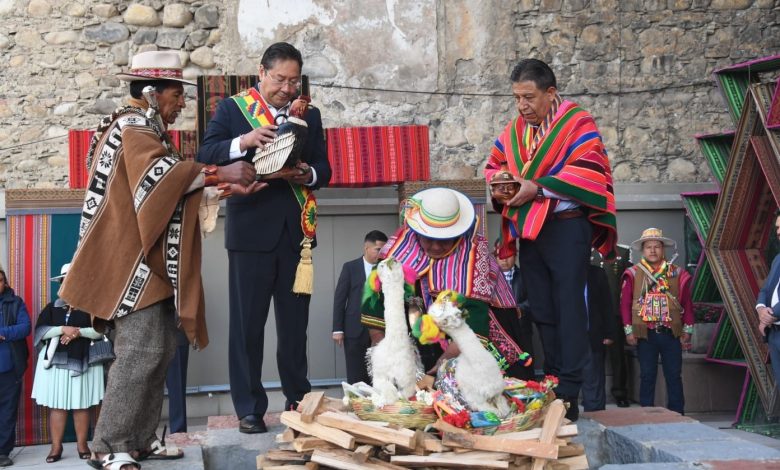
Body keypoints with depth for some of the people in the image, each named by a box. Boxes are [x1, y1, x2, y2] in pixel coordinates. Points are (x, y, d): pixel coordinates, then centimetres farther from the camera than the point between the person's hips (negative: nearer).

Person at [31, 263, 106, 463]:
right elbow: (40, 330, 2)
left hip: (82, 361, -2)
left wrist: (79, 331, -15)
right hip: (55, 360, 2)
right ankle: (56, 447, 0)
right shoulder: (52, 307, 15)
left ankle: (82, 445, 5)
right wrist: (63, 329, -12)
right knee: (56, 404, -3)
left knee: (82, 405, -2)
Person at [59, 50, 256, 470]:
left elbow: (167, 186, 21)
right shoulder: (133, 127, -11)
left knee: (160, 349, 10)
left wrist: (219, 186, 11)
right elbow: (159, 172, -29)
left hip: (151, 261, 11)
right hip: (132, 261, -11)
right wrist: (220, 173, -30)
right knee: (141, 351, -13)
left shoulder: (144, 128, 21)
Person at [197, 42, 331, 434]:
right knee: (247, 322, 1)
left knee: (295, 322, 9)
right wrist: (244, 142, -24)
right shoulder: (232, 109, 3)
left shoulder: (309, 115, 13)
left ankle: (298, 401, 20)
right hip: (251, 230, -3)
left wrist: (306, 175, -13)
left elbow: (323, 168, 10)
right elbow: (206, 155, -7)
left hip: (296, 231, 3)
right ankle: (249, 409, 8)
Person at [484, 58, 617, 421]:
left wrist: (538, 187, -21)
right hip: (528, 232, 7)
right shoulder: (514, 129, 13)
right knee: (542, 313, 10)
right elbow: (494, 165, 22)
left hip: (566, 230, -6)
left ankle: (569, 394, -5)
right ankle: (551, 385, 18)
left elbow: (589, 172, -17)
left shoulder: (577, 124, -7)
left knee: (568, 310, -7)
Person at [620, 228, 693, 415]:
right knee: (647, 376, 6)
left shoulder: (677, 273, 5)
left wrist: (687, 330, 3)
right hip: (645, 334, -1)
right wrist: (629, 331, -4)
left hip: (672, 334, 1)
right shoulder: (633, 274, 0)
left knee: (674, 376, 5)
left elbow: (687, 303, 6)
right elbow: (625, 304, 0)